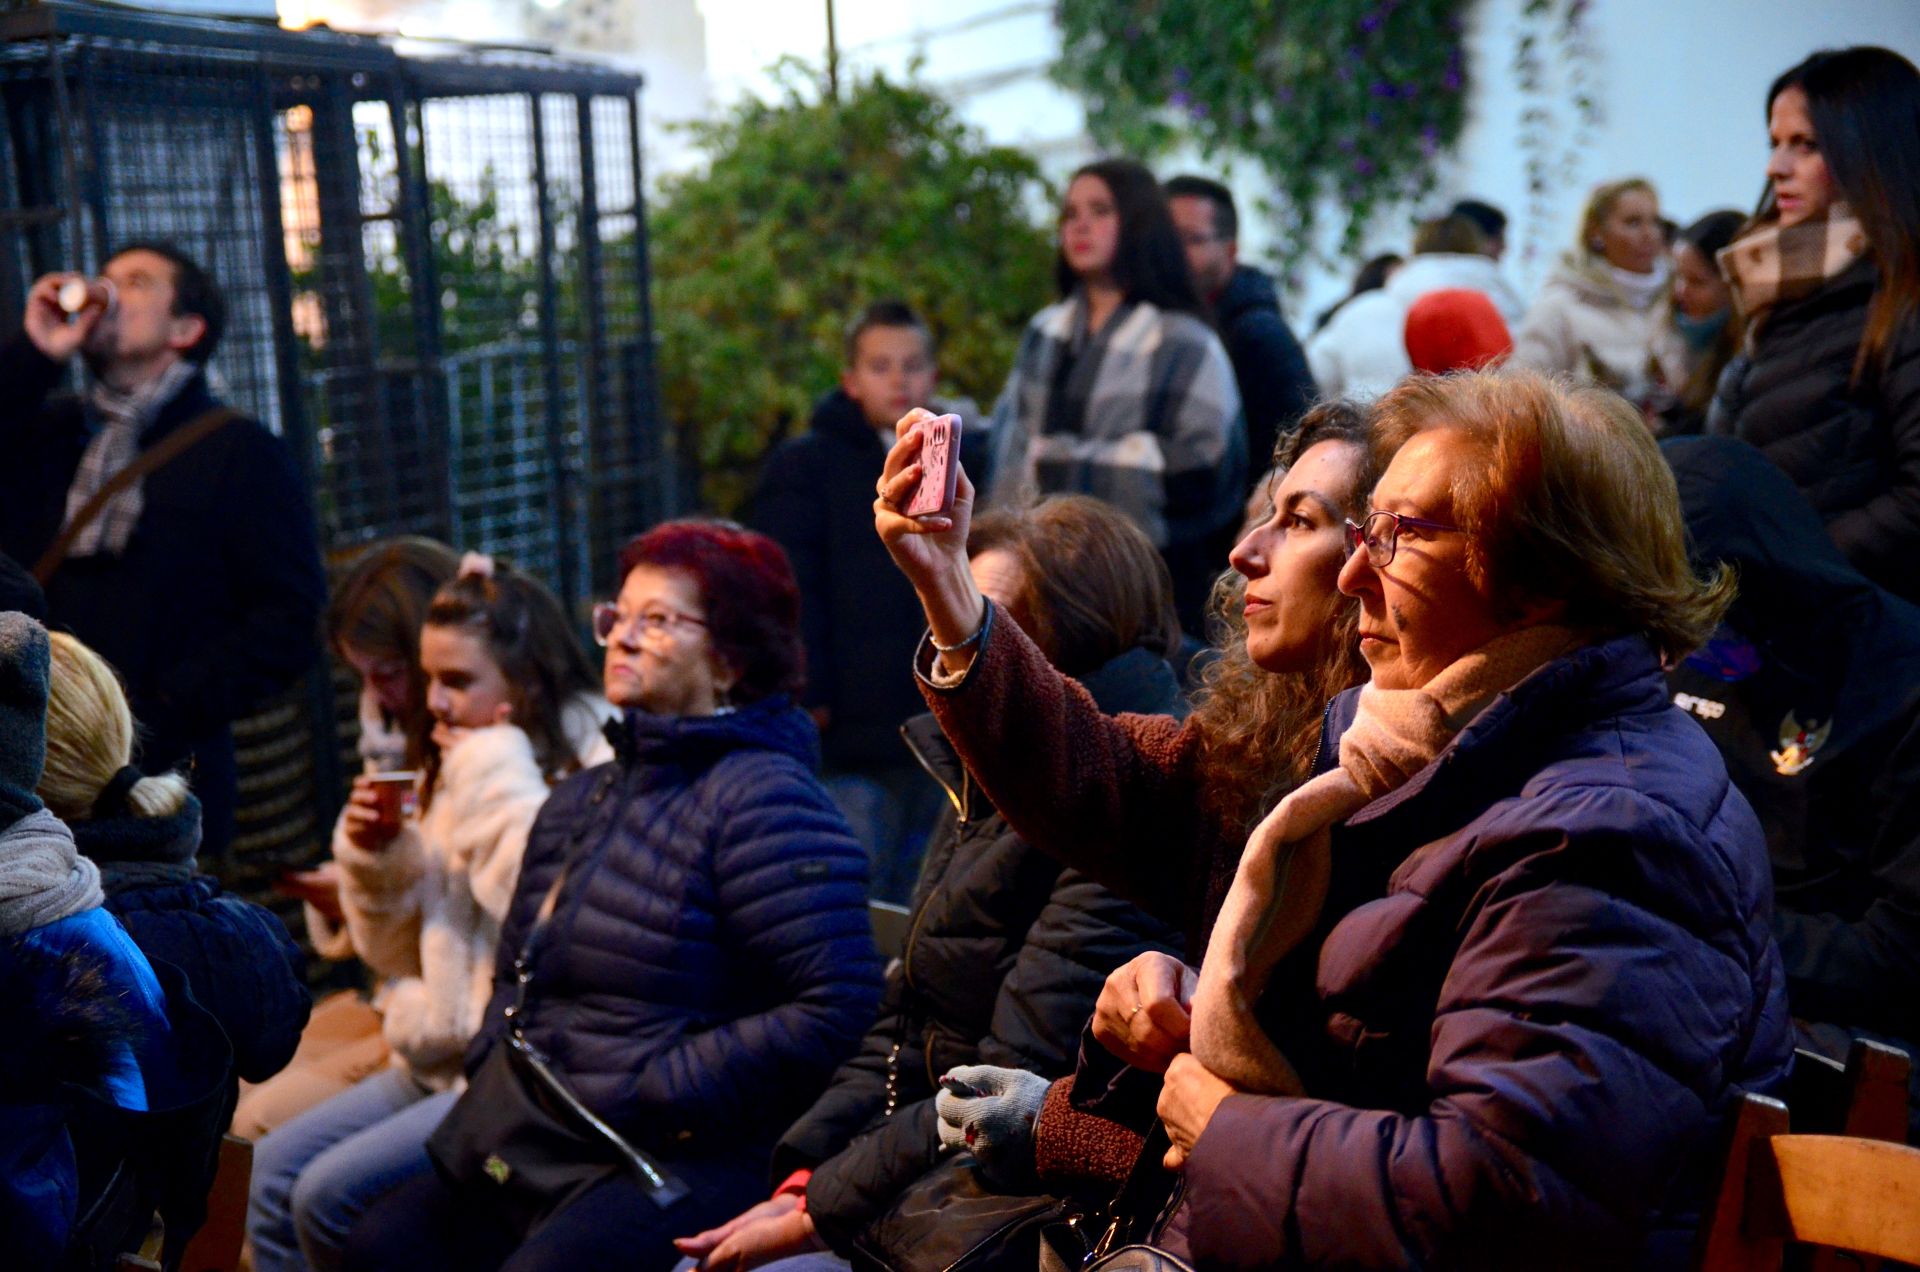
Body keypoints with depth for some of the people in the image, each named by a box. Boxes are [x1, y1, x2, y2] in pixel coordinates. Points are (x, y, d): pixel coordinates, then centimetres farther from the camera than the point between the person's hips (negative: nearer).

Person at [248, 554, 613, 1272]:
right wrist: (373, 858, 0)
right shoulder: (461, 768, 14)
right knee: (272, 1170, 1)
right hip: (437, 1059, 9)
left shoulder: (593, 769, -14)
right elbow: (399, 950, 20)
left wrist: (494, 778, -20)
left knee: (330, 1193, -15)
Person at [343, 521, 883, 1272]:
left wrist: (647, 1097, -15)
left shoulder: (762, 799, -8)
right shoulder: (578, 802, 20)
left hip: (688, 1154, -7)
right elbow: (515, 976, 29)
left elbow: (836, 1009, -18)